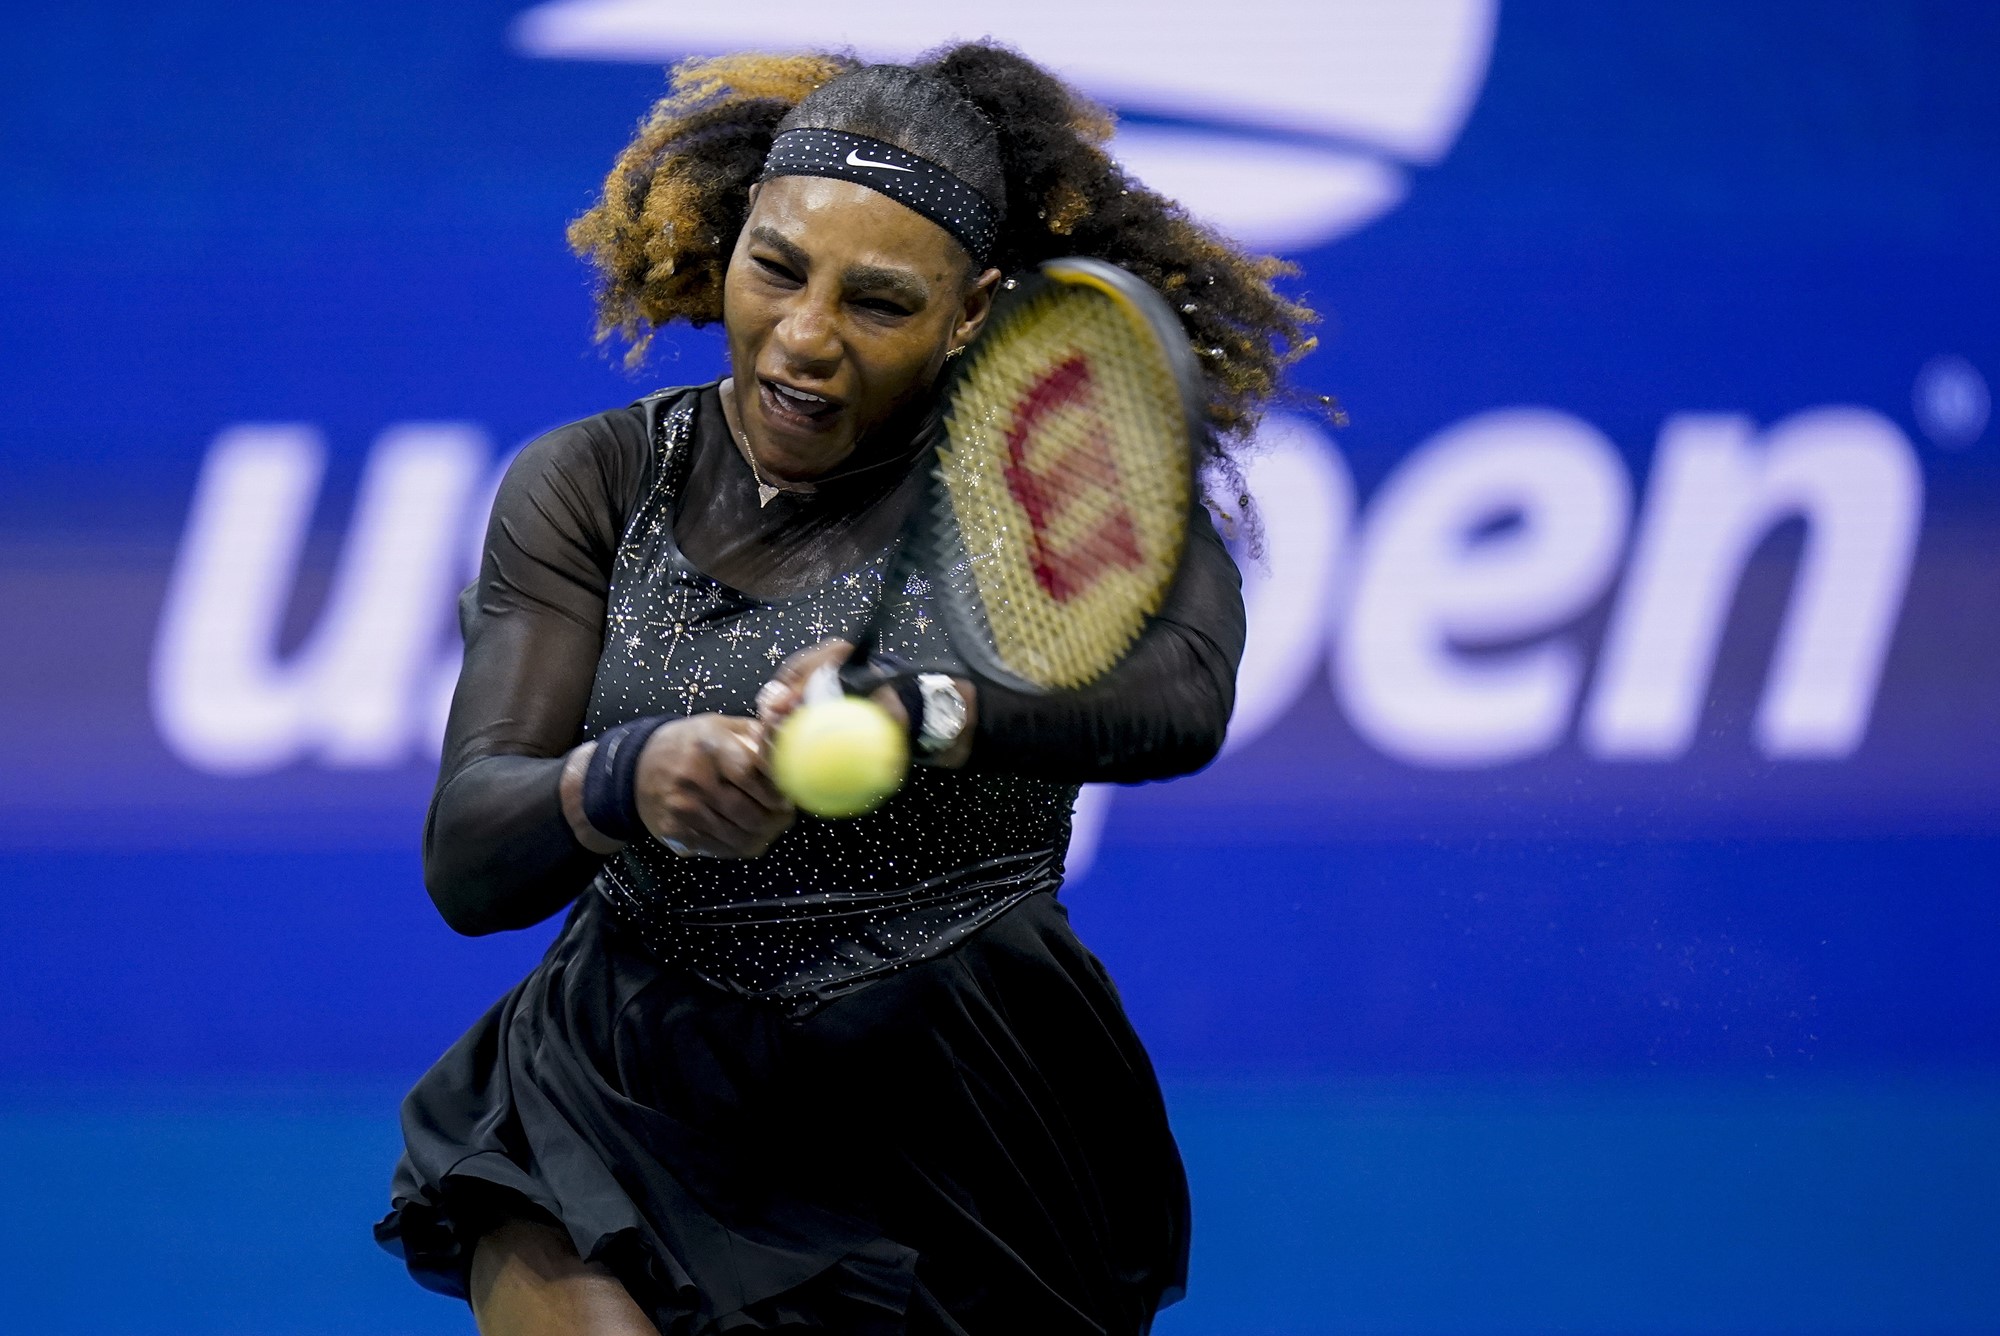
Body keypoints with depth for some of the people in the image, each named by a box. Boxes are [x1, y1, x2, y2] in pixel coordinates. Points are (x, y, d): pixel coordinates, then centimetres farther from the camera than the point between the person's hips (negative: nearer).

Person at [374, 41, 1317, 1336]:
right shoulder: (594, 486, 2)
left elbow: (1181, 691, -27)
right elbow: (466, 861, -10)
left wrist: (927, 708, -46)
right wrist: (623, 783, -33)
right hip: (633, 1107, 0)